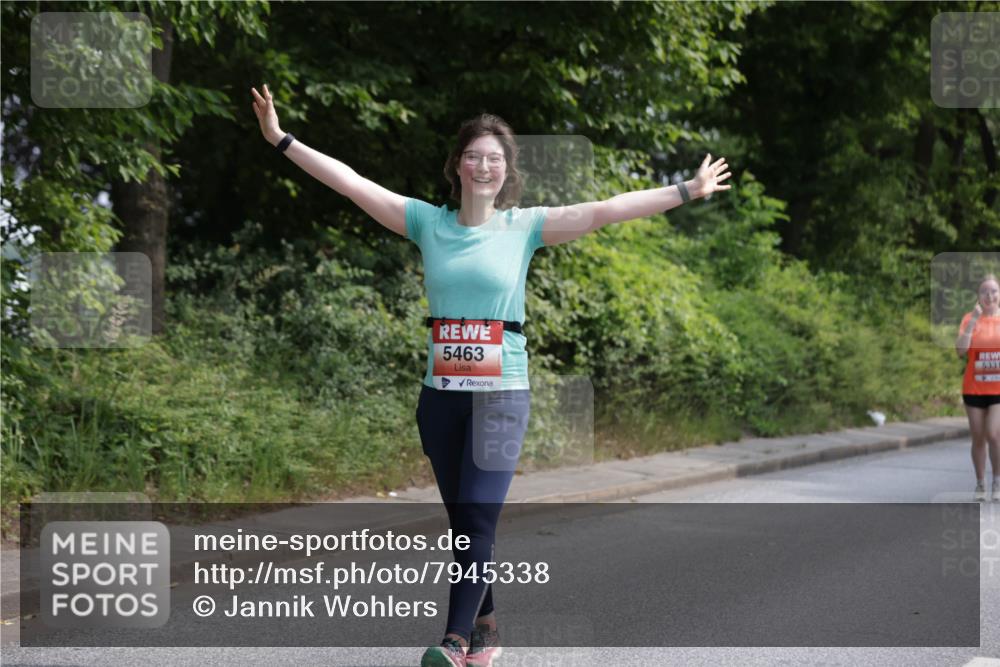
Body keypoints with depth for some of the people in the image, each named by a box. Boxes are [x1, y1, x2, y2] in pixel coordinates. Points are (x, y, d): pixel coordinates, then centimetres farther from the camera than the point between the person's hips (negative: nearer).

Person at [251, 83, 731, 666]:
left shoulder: (526, 226, -1)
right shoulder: (428, 222, 4)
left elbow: (604, 211, -8)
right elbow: (350, 182, 1)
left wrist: (685, 192, -13)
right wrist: (281, 139, -1)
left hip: (503, 395, -3)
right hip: (441, 394, 3)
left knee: (478, 520, -9)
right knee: (461, 521, 10)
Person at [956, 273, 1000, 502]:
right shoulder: (970, 318, 0)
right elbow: (961, 350, -13)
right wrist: (973, 321, -18)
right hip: (974, 389, 1)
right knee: (978, 438, 8)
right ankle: (980, 485, 20)